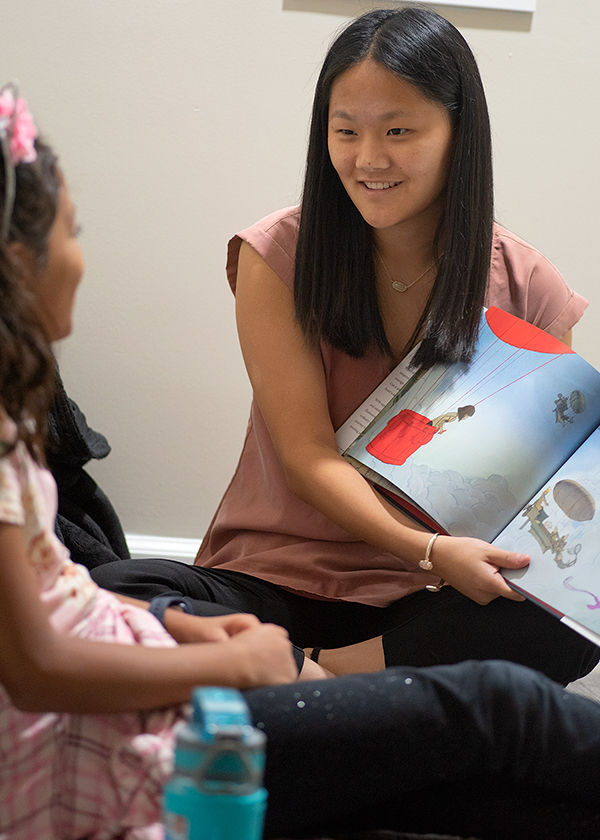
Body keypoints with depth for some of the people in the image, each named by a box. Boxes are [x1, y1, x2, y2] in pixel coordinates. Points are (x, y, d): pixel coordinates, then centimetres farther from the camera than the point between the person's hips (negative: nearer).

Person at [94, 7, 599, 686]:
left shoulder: (525, 286, 1)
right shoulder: (279, 256, -4)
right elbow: (307, 454, -9)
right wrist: (430, 552, -26)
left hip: (419, 601, 2)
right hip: (275, 573, -1)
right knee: (109, 594, -30)